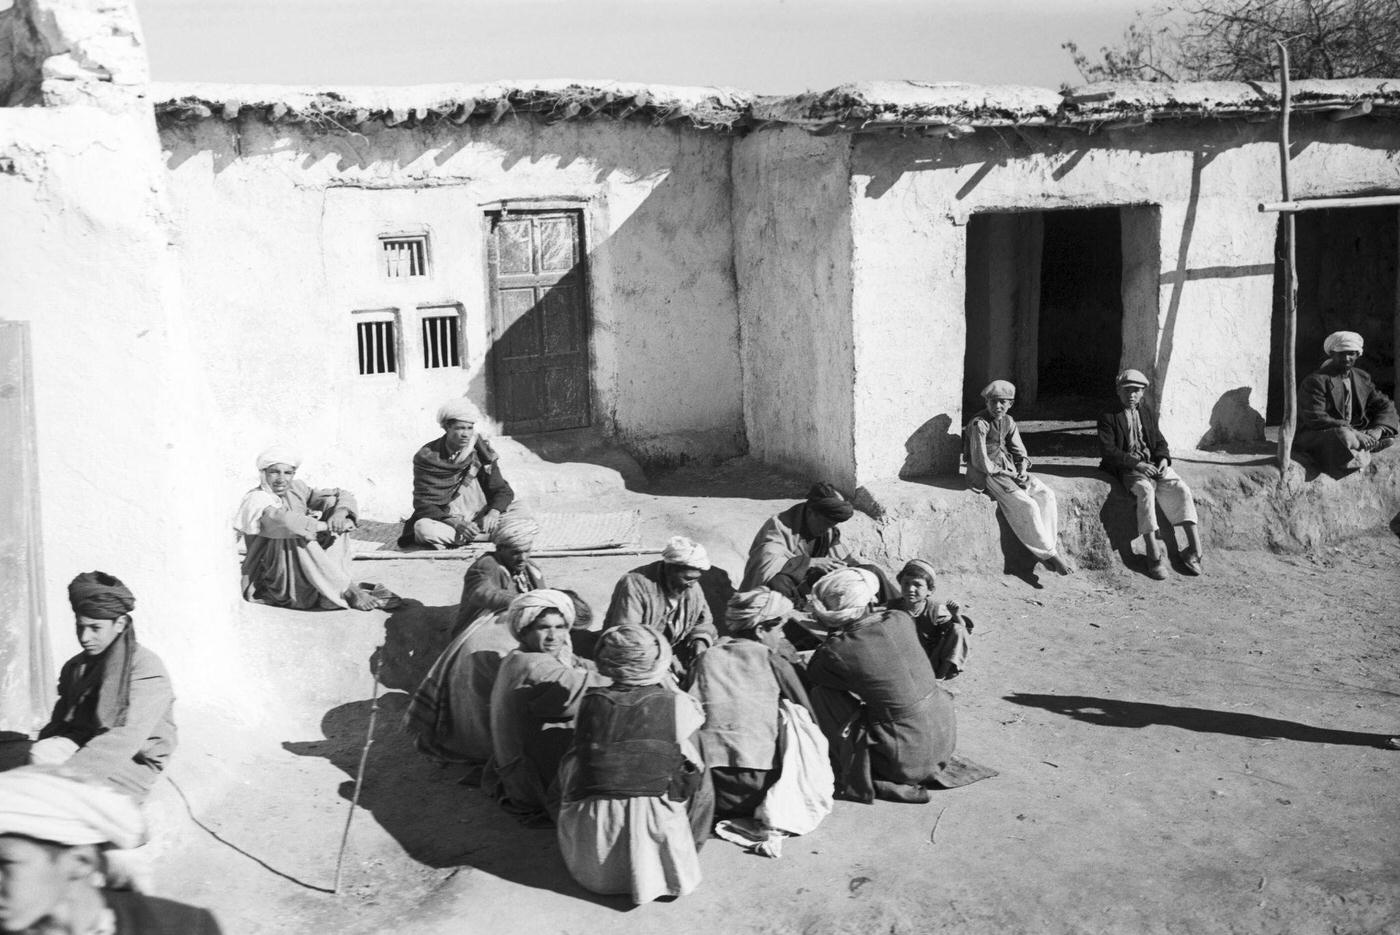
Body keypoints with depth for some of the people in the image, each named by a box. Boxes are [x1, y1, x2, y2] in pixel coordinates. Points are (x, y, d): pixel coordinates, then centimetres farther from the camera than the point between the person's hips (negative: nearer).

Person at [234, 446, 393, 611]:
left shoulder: (296, 489, 6)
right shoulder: (255, 500, -15)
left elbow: (343, 495, 3)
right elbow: (284, 521, -36)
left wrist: (341, 512, -20)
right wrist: (325, 526, -30)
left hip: (305, 571, 7)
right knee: (297, 536, -34)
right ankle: (348, 592, -27)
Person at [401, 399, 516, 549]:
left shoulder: (481, 452, -1)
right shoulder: (427, 457, -8)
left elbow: (503, 491, -2)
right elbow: (424, 503, -11)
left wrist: (493, 513, -25)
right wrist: (455, 523, -27)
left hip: (476, 520, 3)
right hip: (442, 520, -3)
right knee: (424, 528, -34)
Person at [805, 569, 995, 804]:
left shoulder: (836, 651, -18)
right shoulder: (900, 620, -6)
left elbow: (811, 676, 5)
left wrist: (834, 635, 7)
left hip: (906, 758, -5)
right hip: (946, 739, 6)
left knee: (822, 694, 3)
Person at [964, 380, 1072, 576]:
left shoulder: (1008, 422, 8)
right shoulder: (979, 424, -15)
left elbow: (1019, 451, 15)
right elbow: (980, 461, -18)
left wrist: (1022, 468, -7)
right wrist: (1007, 474, -16)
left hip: (1009, 469, 8)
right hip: (986, 474, -8)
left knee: (1046, 494, -12)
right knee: (1026, 505, -23)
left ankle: (1048, 544, -10)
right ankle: (1048, 552, -11)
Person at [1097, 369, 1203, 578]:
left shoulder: (1148, 414, 19)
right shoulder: (1108, 418, 1)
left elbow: (1160, 442, 20)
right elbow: (1108, 450, -9)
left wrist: (1163, 459, -3)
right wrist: (1137, 464, -18)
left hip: (1155, 464, 5)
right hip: (1128, 469, -5)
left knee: (1181, 489, -20)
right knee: (1145, 490, -34)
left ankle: (1194, 548, -19)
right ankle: (1154, 555, -37)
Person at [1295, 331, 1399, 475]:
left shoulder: (1363, 378, 10)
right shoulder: (1315, 381, -13)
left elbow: (1385, 405, 9)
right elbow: (1315, 419, -22)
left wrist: (1378, 430, -15)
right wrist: (1354, 434, -29)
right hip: (1315, 435, -7)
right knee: (1343, 435, -38)